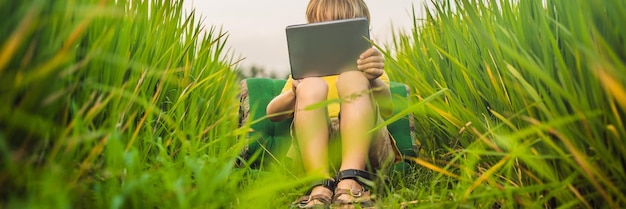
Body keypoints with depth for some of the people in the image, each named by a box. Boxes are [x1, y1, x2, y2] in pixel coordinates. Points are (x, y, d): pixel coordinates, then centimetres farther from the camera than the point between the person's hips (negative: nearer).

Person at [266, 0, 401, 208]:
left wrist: (373, 80, -22)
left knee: (353, 78, -22)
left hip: (366, 146, 0)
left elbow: (387, 108, 0)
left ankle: (351, 181, -37)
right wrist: (295, 94, -11)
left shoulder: (370, 65, 23)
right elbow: (272, 113, 11)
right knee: (311, 86, -22)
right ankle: (320, 185, -37)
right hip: (316, 148, 1)